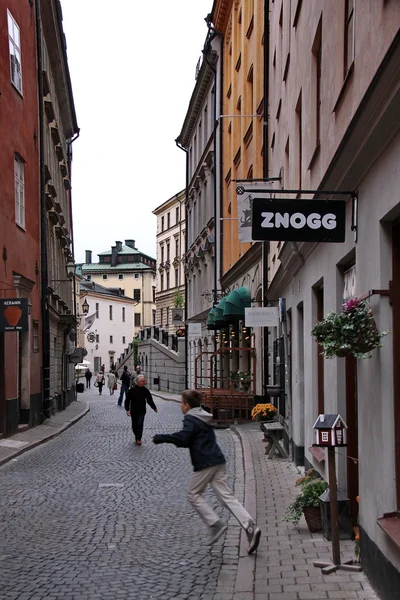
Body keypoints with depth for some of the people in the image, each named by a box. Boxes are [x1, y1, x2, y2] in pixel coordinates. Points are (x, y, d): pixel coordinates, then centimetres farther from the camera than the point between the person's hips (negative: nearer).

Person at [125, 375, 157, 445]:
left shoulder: (145, 390, 1)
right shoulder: (132, 390, -10)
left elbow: (149, 400, 13)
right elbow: (127, 400, -8)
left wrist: (154, 408, 16)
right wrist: (127, 409, -17)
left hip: (142, 411, 1)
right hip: (133, 411, -1)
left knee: (140, 424, -12)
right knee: (134, 425, 10)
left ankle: (139, 439, -9)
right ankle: (136, 436, 31)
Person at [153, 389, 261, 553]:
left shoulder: (191, 419, -7)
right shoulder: (204, 418, 22)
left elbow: (182, 439, -20)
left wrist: (161, 438, -9)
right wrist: (166, 438, 25)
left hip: (205, 464, -8)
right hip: (218, 461, 8)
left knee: (194, 494, 9)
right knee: (227, 496, 3)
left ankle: (216, 524, -4)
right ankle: (250, 527, -12)